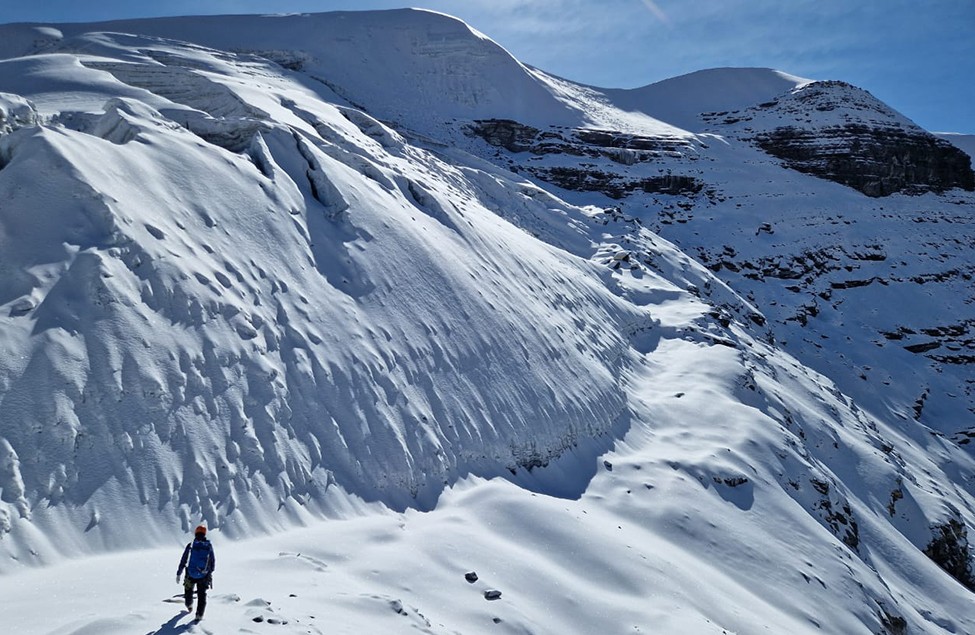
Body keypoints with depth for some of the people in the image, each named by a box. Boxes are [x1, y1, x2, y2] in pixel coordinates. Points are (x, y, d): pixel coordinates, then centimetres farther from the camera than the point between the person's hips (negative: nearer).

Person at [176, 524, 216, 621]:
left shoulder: (190, 546, -7)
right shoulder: (209, 546, -3)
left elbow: (183, 561, -4)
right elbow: (213, 562, 5)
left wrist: (178, 573, 5)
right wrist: (210, 571, 22)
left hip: (191, 575, 0)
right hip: (204, 576, 0)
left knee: (188, 590, 26)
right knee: (202, 595, 9)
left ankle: (189, 606, 46)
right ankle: (199, 614, 3)